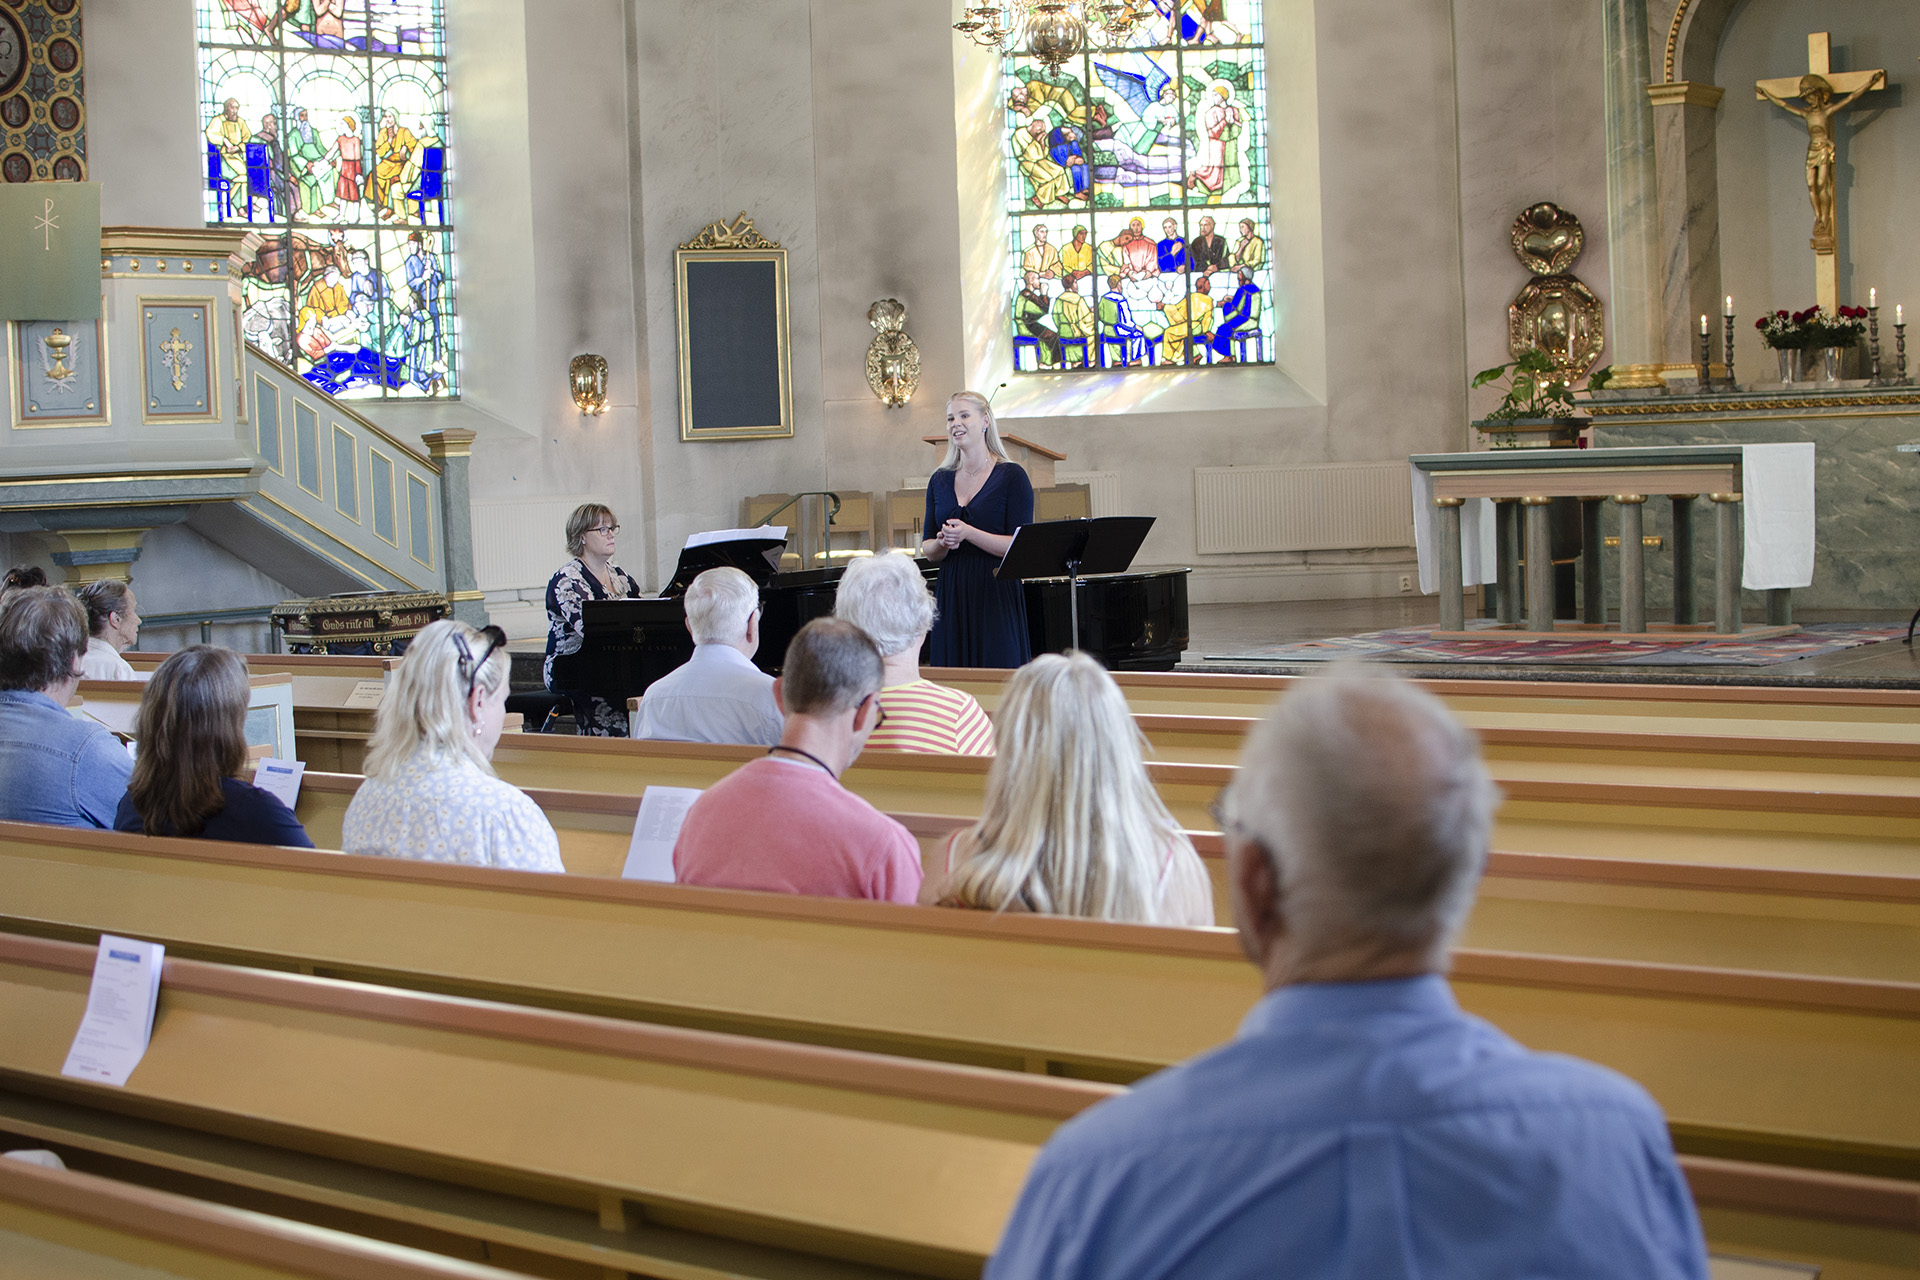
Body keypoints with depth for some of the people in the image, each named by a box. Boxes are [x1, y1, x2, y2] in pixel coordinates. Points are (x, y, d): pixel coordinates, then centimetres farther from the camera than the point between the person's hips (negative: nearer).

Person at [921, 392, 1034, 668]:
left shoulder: (1011, 475, -3)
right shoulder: (940, 480, 12)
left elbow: (1020, 546, -9)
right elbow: (927, 550, 13)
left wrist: (968, 534, -19)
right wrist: (941, 544, -10)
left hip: (997, 595, -4)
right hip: (951, 593, 4)